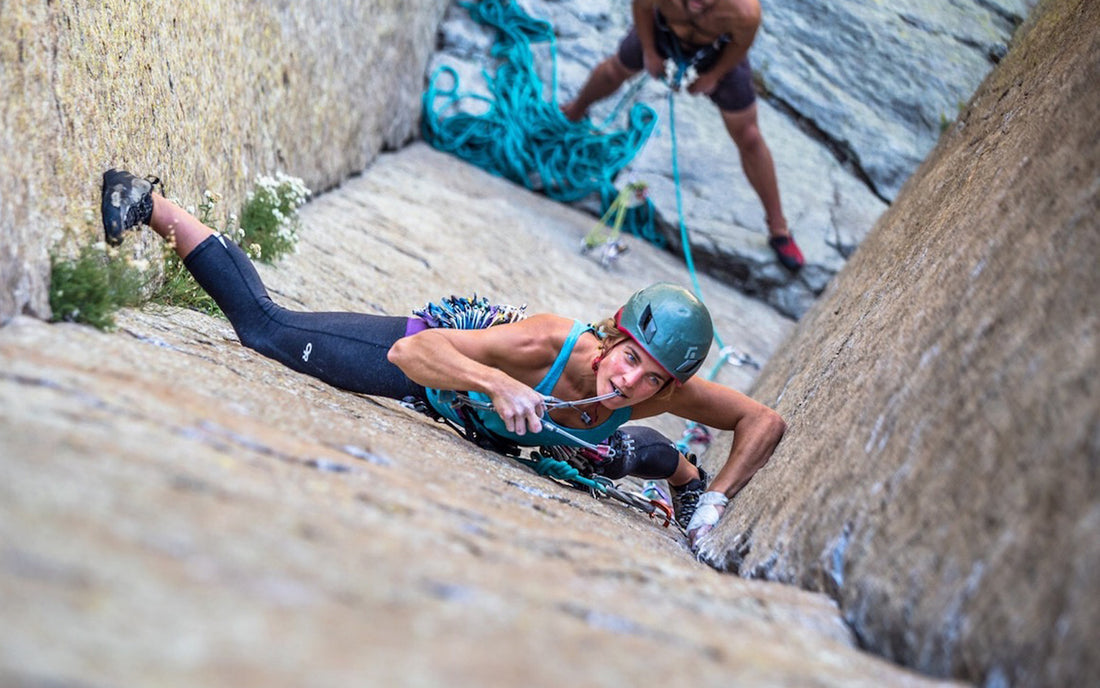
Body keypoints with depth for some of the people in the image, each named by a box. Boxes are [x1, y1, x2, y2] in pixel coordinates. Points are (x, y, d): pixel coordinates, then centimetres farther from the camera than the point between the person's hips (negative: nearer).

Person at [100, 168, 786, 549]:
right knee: (266, 325, 4)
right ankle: (151, 206, 18)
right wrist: (499, 384, -58)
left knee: (626, 458, 26)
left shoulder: (667, 393, -32)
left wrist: (712, 499, -27)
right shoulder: (551, 344, -44)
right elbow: (411, 349, -44)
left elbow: (765, 420, -18)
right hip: (419, 362, -5)